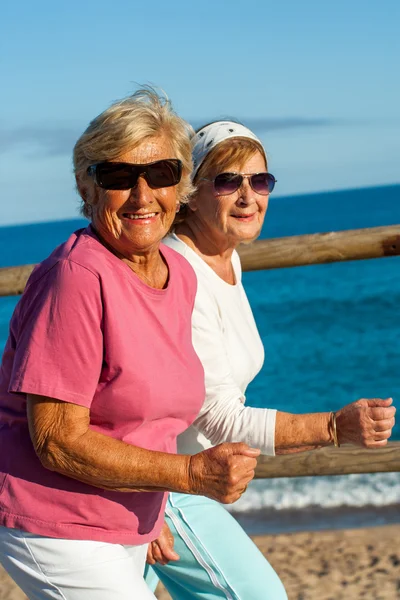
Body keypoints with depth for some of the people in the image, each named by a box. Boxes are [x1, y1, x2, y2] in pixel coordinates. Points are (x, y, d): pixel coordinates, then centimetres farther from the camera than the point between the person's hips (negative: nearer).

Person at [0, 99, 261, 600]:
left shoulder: (181, 275, 3)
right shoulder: (76, 276, -22)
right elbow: (57, 440, -23)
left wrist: (152, 513, 15)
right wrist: (192, 474, -22)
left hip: (126, 531, 8)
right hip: (53, 529, -8)